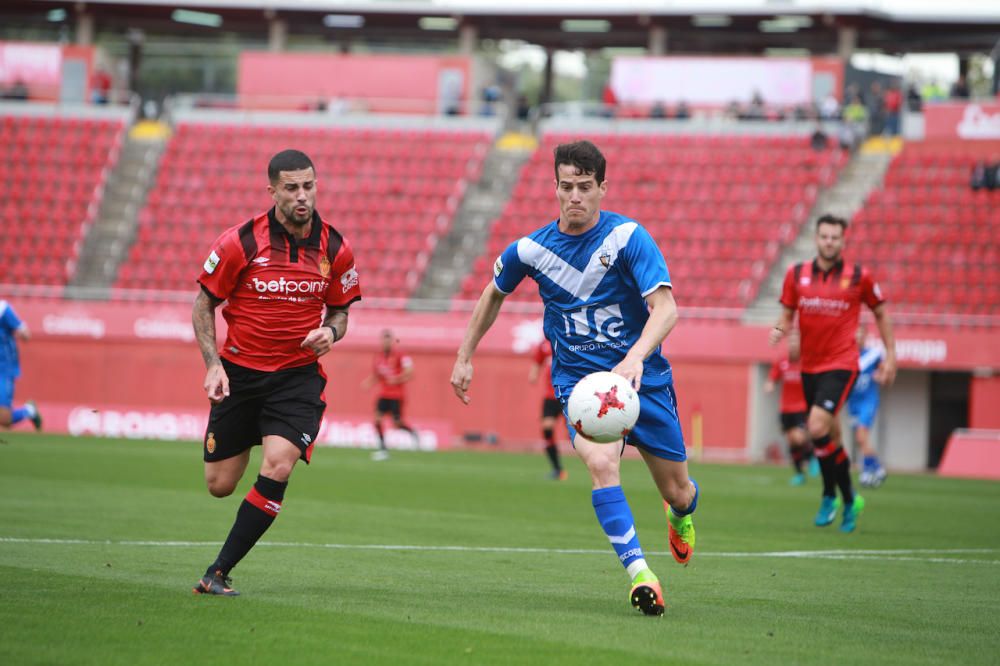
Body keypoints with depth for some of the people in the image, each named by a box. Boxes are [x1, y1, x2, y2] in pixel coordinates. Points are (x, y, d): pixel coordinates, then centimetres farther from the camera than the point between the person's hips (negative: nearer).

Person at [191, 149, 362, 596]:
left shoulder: (335, 249, -2)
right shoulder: (240, 242, -9)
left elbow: (340, 311, 12)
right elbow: (203, 304, 0)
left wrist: (330, 332, -11)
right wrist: (213, 365, -10)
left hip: (299, 375, 0)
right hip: (240, 373, 0)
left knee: (277, 470, -21)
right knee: (220, 486, 2)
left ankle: (218, 573, -10)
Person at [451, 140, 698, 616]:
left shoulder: (628, 237, -14)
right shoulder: (529, 250, -3)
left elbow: (666, 309, -24)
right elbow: (493, 295, 18)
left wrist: (635, 357, -41)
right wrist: (464, 357, 19)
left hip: (643, 379, 0)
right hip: (578, 380, 0)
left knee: (677, 491, 9)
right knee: (601, 463, -30)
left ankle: (680, 515, 49)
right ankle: (639, 573, -33)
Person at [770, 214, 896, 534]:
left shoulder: (859, 276, -4)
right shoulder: (796, 274, 3)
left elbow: (881, 313, 8)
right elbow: (787, 315, 11)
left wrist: (891, 355, 5)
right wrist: (780, 330, -12)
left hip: (841, 365, -5)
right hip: (810, 366, 5)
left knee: (817, 429, -21)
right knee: (830, 437, 12)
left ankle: (830, 495, -3)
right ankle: (849, 500, 29)